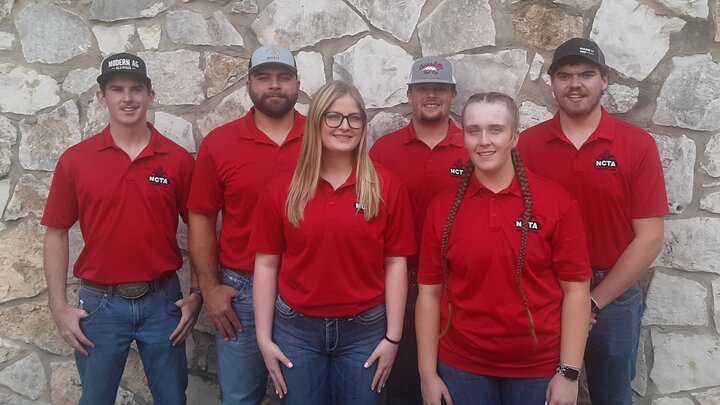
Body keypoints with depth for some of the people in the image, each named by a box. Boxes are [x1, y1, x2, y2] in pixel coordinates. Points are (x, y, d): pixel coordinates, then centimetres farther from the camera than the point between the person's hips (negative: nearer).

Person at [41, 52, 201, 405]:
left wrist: (198, 295, -2)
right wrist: (58, 306, -1)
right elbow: (56, 234, 2)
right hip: (99, 303, 0)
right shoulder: (74, 160, -3)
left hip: (162, 300, 0)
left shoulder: (178, 159, -4)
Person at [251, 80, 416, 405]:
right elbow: (266, 264, 0)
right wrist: (264, 338, -1)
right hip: (296, 329, 1)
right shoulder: (281, 190, -4)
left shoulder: (387, 187, -5)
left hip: (364, 330, 0)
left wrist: (392, 336, -4)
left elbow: (395, 263, -3)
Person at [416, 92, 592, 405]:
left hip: (539, 368, 0)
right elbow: (430, 292, -1)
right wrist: (428, 373, -2)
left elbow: (575, 288, -6)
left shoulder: (557, 202, -7)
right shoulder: (442, 208, -4)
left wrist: (568, 372, -8)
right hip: (461, 367, 1)